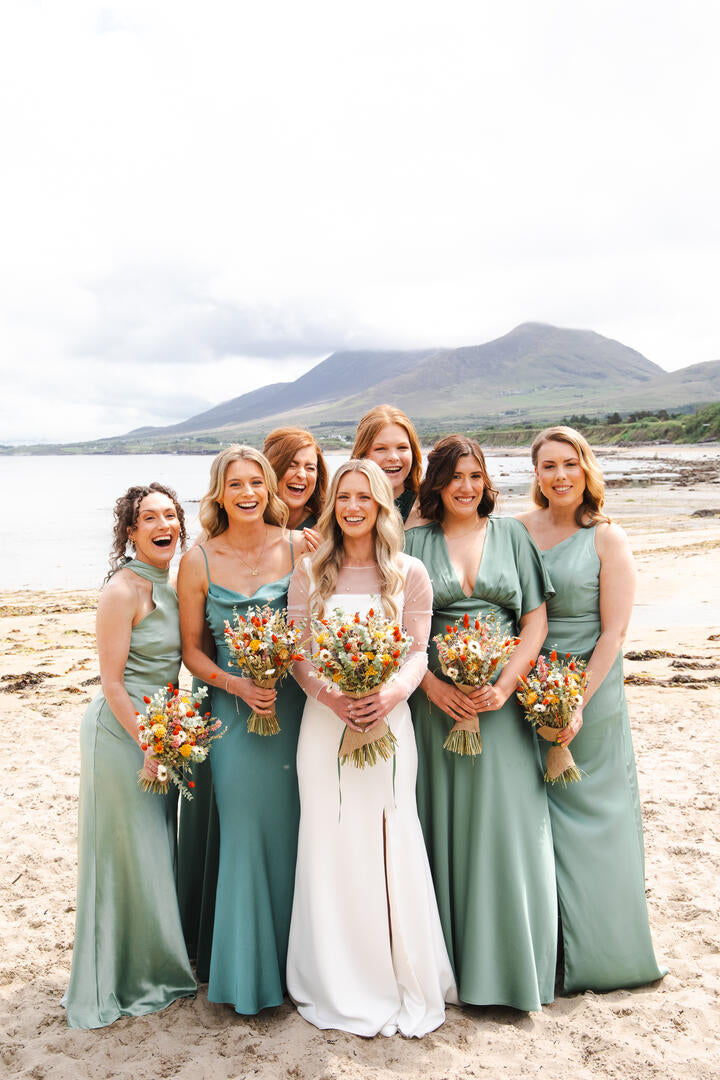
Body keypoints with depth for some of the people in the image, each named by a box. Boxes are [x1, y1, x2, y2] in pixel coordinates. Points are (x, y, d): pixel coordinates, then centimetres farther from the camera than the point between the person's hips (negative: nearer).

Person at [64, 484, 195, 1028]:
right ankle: (127, 980, 24)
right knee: (128, 854, 5)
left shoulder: (170, 585, 8)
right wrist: (148, 743, -19)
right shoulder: (123, 590, -17)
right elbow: (112, 682, -17)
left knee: (159, 848, 19)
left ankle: (160, 964, 37)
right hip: (122, 732, -8)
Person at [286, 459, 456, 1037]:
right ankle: (341, 984, 25)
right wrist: (328, 695, -14)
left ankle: (405, 981, 24)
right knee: (331, 845, 7)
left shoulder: (410, 573, 2)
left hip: (388, 721, -1)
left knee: (390, 848, 5)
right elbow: (297, 655, 3)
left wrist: (394, 692, -17)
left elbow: (419, 652, 2)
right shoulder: (310, 572, 4)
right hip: (325, 722, 1)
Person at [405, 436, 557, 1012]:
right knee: (444, 826, 5)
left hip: (504, 699, 0)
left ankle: (511, 963, 19)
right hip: (439, 699, 0)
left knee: (508, 827, 3)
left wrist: (506, 683, -10)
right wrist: (433, 685, -12)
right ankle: (451, 959, 20)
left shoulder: (511, 533, 7)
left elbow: (536, 619, 3)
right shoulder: (415, 541, 6)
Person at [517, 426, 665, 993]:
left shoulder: (608, 538, -6)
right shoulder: (519, 529, 3)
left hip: (591, 690, -3)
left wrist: (578, 704, -16)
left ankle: (598, 951, 26)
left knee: (589, 814, 6)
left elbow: (614, 632, -10)